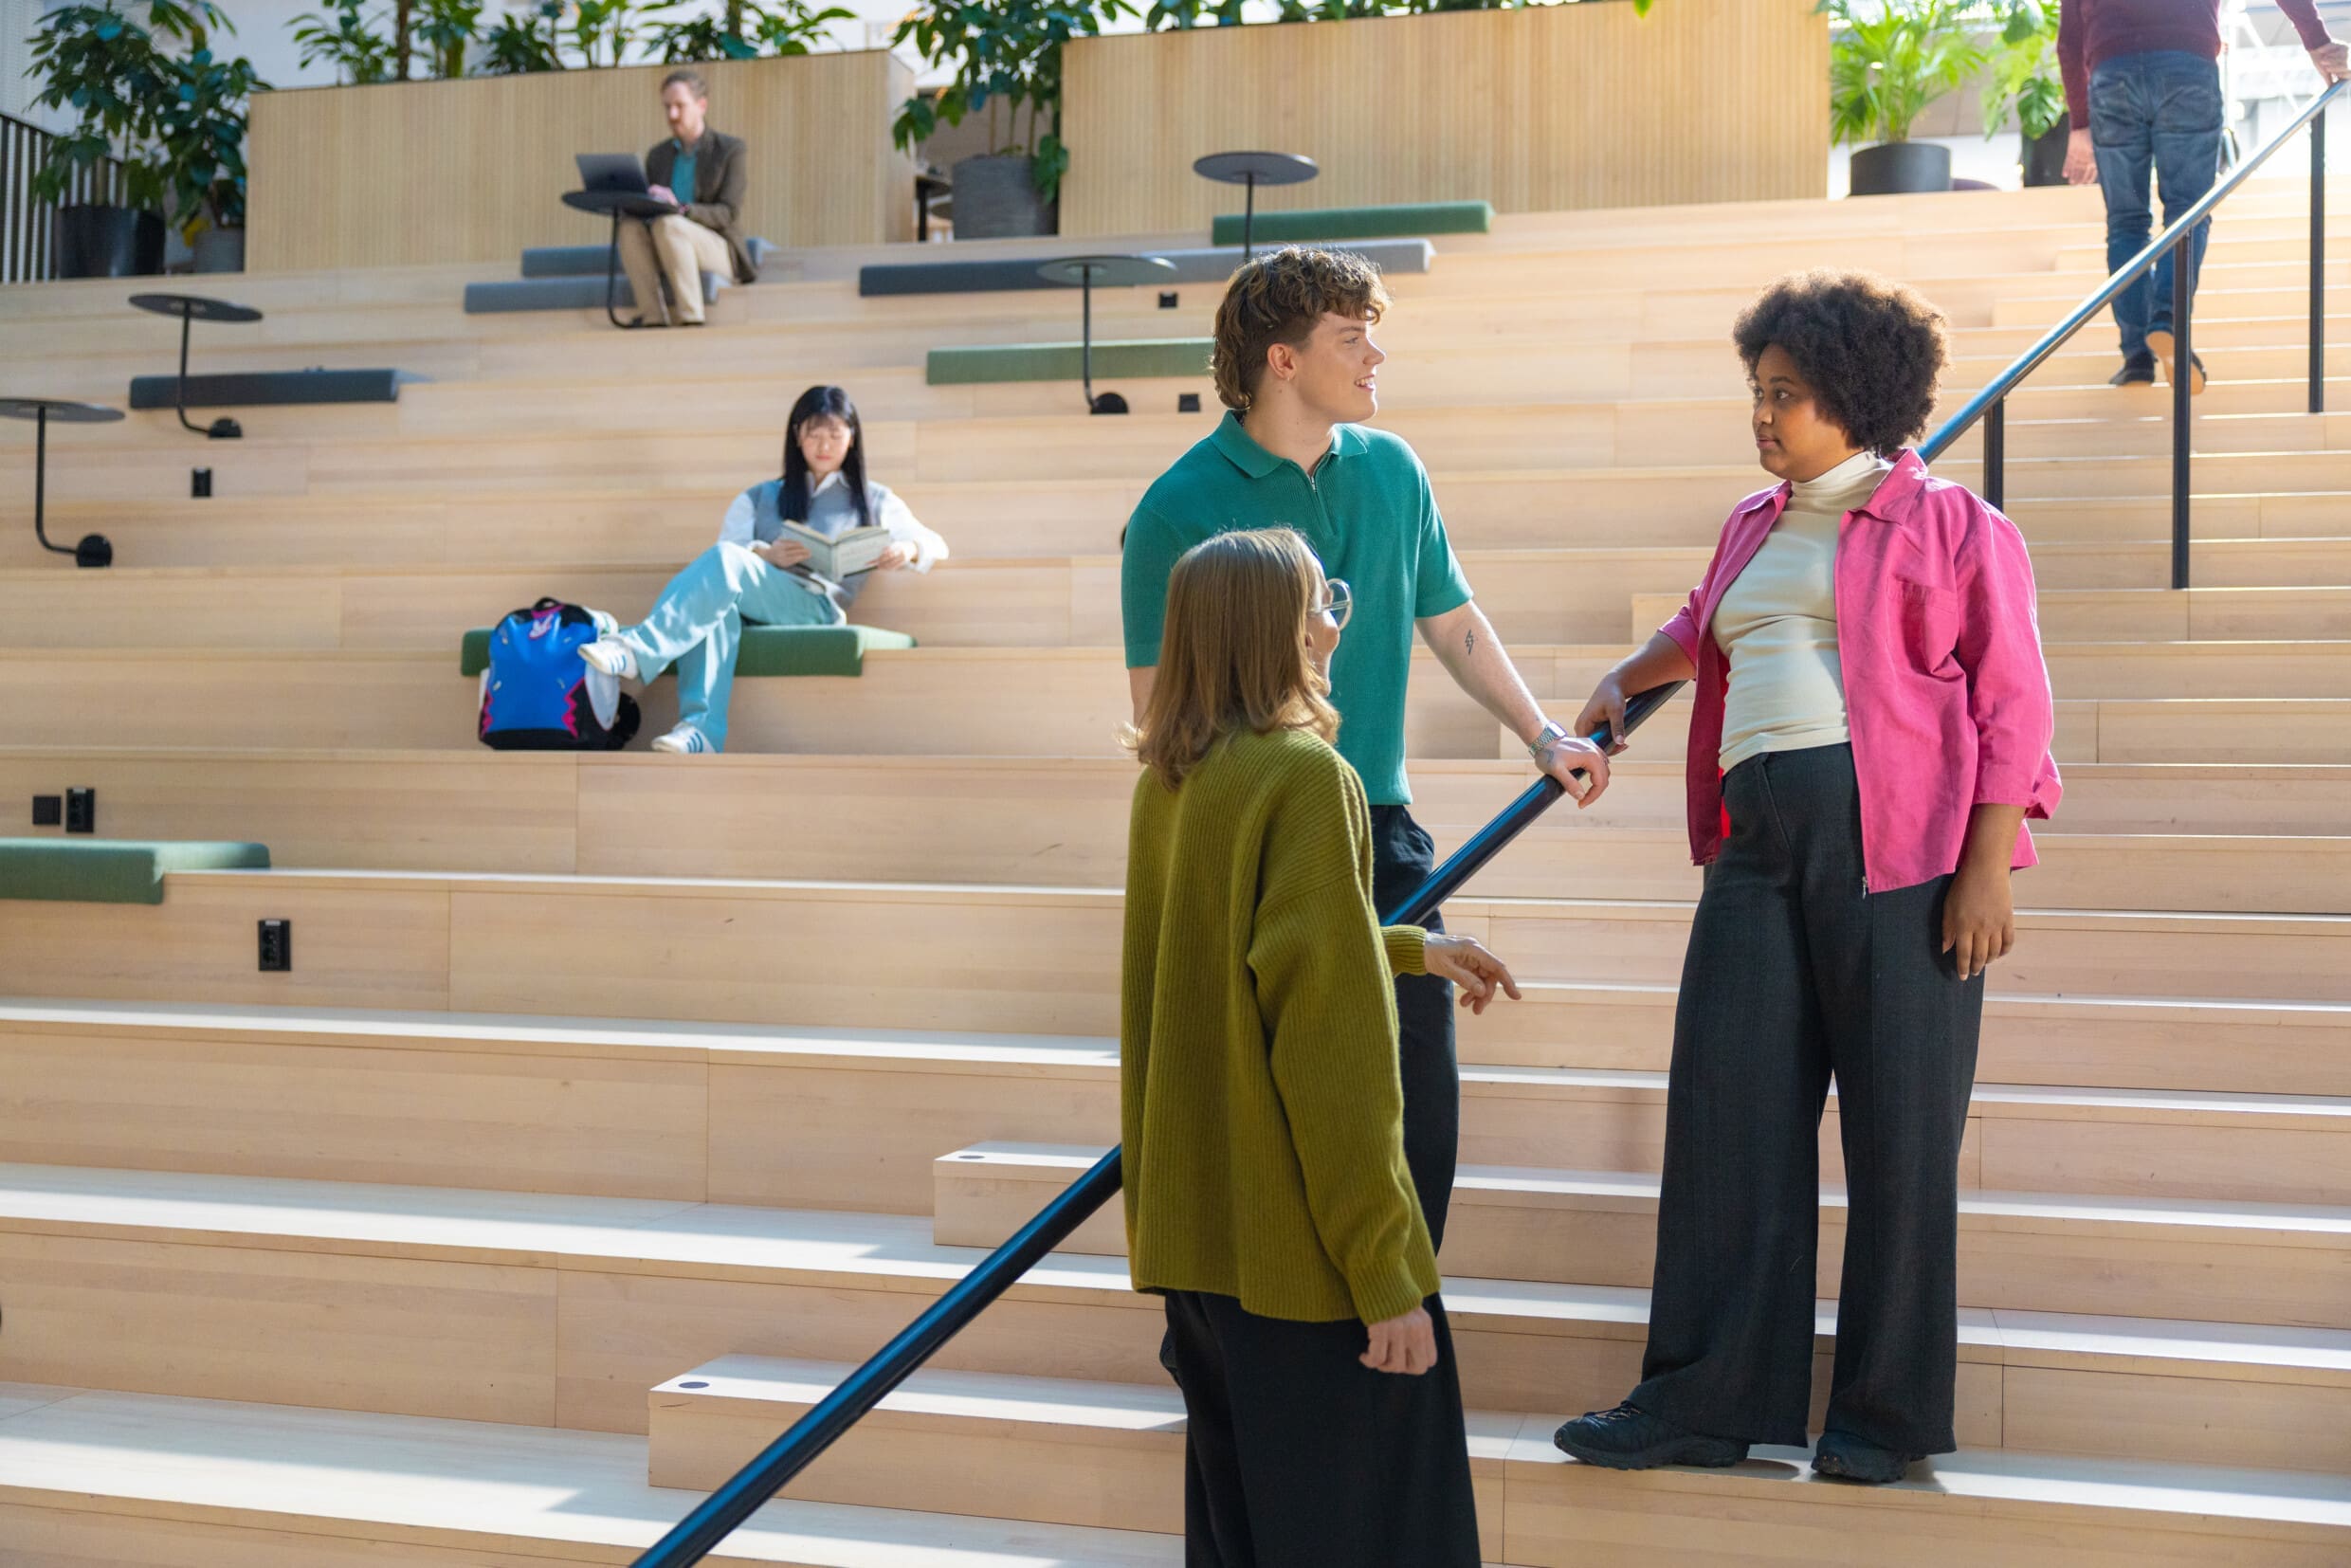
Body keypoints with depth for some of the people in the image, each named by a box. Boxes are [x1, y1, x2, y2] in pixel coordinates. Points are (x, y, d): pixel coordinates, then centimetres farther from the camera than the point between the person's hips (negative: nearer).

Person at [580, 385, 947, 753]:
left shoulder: (874, 501, 25)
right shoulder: (761, 498, 29)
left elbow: (936, 546, 17)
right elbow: (731, 543, 13)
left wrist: (908, 550, -7)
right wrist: (768, 556, -10)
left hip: (815, 607, -3)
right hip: (752, 610, 3)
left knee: (725, 560, -31)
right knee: (717, 605, -37)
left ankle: (638, 650, -45)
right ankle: (702, 728, -52)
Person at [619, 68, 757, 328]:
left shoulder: (730, 150, -2)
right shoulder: (658, 155, 14)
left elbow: (728, 214, -12)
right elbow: (648, 209, 12)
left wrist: (681, 209, -30)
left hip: (719, 253, -5)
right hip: (666, 256, 5)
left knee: (668, 225, -35)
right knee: (630, 227, -27)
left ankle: (690, 319, -36)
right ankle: (653, 319, -34)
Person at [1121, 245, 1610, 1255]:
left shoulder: (1392, 472, 8)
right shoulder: (1181, 508, -8)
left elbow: (1452, 621, 21)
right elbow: (1163, 713, -9)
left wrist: (1541, 735, 18)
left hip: (1380, 834, 5)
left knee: (1420, 1114, 7)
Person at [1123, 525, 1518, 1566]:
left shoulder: (1166, 779, 8)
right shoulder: (1307, 775, -16)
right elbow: (1332, 1041, -20)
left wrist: (1410, 947, 32)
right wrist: (1389, 1275, -18)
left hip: (1191, 1231, 8)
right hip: (1298, 1246, -8)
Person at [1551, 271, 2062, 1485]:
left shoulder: (1948, 524, 1)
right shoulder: (1756, 527, 20)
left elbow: (2011, 705, -5)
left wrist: (1988, 867, -13)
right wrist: (1622, 682, 32)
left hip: (1895, 841, -6)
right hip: (1762, 840, 6)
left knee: (1899, 1125, 0)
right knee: (1728, 1110, 2)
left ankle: (1890, 1413, 12)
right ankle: (1708, 1400, 10)